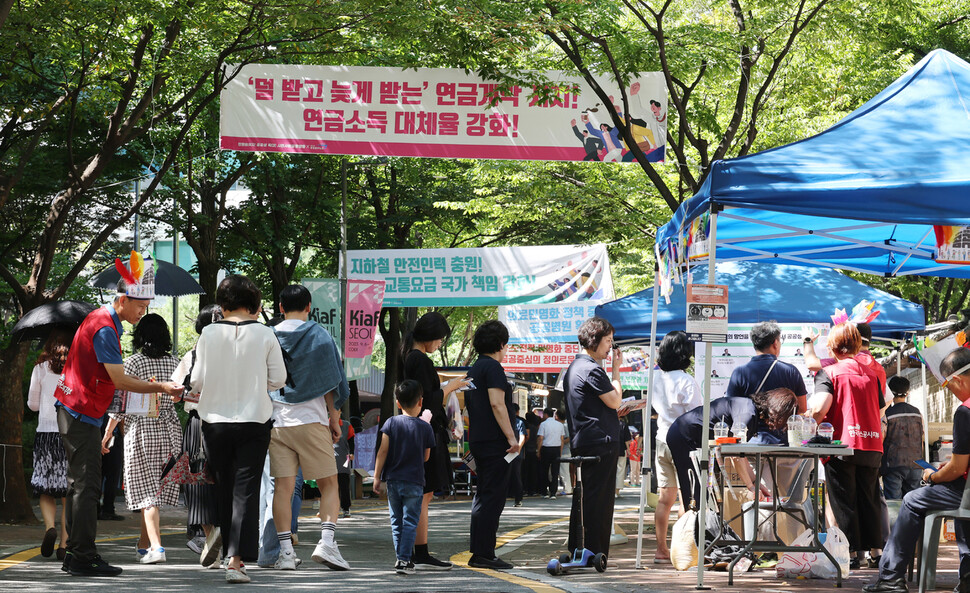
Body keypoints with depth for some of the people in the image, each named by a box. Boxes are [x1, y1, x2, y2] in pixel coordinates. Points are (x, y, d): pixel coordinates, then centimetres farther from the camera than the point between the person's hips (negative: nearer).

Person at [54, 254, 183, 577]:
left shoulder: (101, 319, 15)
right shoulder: (104, 328, -18)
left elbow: (114, 378, 21)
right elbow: (119, 381, -18)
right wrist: (160, 387, -12)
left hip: (77, 411, 11)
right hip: (81, 413, -11)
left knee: (81, 484, 12)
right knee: (87, 485, -11)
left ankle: (75, 556, 16)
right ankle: (83, 557, -12)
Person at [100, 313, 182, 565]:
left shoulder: (133, 363, -7)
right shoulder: (175, 363, 5)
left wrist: (107, 434, -1)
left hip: (141, 432, -4)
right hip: (169, 431, 4)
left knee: (147, 493, -4)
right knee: (157, 490, 13)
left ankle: (156, 546, -17)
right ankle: (143, 545, 23)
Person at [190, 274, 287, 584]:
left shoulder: (209, 334, -5)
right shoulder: (265, 335, -6)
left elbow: (197, 381, -2)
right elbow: (278, 379, -1)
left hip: (216, 421, 1)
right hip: (254, 420, -1)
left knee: (223, 489, 16)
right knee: (245, 490, -3)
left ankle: (229, 553, 25)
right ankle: (236, 560, -14)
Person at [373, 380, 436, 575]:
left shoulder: (391, 423, -2)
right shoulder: (425, 427, -4)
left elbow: (383, 450, -5)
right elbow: (426, 457, 5)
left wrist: (377, 476, 0)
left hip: (392, 480, 2)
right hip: (414, 482, -2)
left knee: (396, 522, 12)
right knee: (410, 521, -1)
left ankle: (402, 557, 16)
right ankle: (404, 559, -10)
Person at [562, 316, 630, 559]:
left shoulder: (573, 367, 17)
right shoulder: (592, 370, -15)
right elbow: (615, 401, -10)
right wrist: (616, 369, -3)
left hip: (581, 442, 10)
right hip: (600, 441, -10)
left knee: (583, 496, 13)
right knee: (599, 498, -7)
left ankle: (576, 551, 17)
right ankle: (594, 553, -7)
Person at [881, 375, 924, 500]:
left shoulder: (887, 413, -7)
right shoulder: (917, 412, 7)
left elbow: (880, 440, -5)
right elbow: (921, 441, 14)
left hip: (894, 464, -4)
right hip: (915, 465, 4)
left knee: (893, 503, -5)